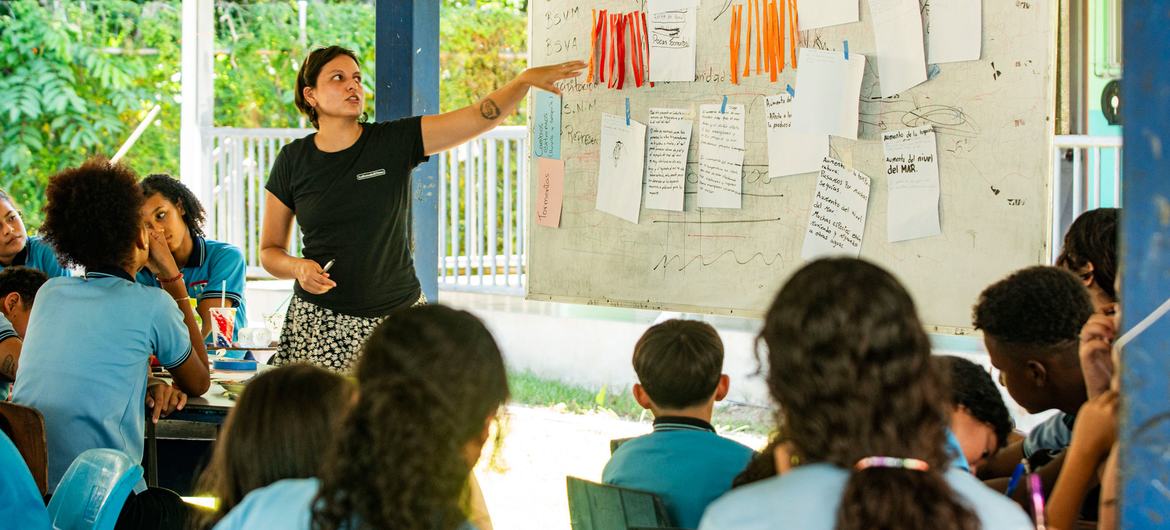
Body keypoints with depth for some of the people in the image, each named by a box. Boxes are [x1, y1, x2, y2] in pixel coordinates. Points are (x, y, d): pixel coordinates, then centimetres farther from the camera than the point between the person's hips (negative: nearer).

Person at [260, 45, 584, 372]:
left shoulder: (395, 142, 2)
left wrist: (526, 79, -20)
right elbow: (270, 252, 10)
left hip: (397, 315, 1)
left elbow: (480, 118, -6)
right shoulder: (293, 161, 4)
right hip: (321, 323, 0)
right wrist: (298, 268, -11)